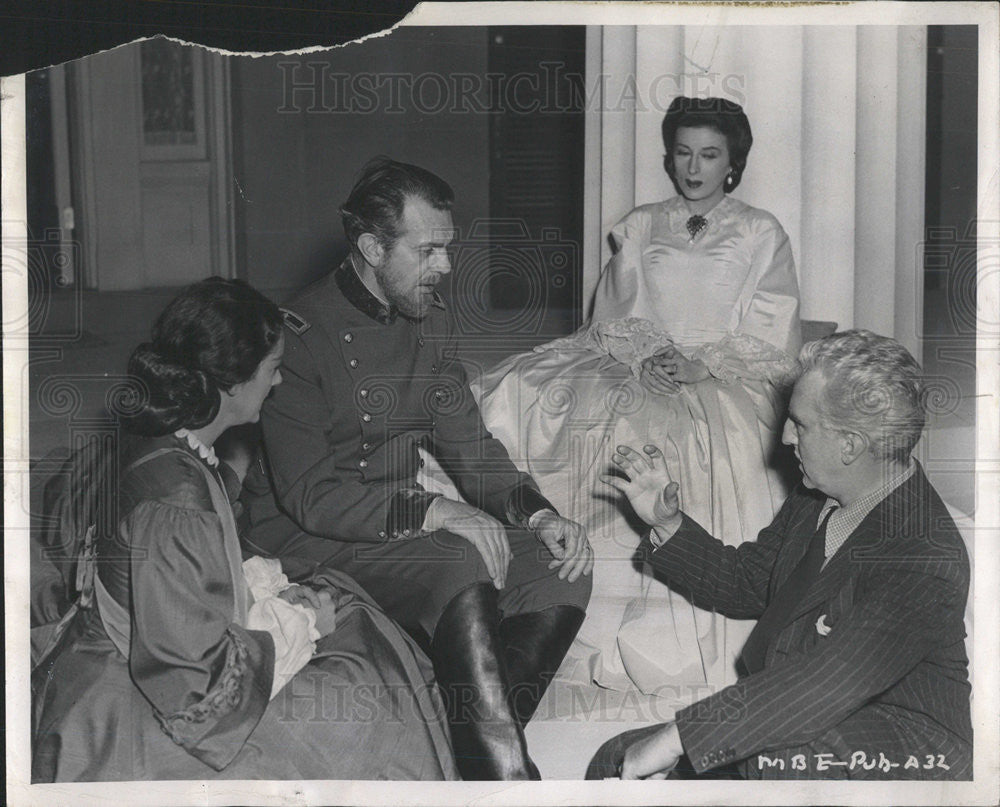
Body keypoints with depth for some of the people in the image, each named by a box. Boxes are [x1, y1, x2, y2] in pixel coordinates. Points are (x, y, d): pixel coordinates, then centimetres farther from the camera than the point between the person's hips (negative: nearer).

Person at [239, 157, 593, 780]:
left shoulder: (430, 321, 8)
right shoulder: (303, 335, -15)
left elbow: (469, 444, 12)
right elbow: (309, 496, -20)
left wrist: (537, 514, -6)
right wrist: (432, 512, -26)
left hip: (404, 523, 7)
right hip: (312, 542, -7)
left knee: (564, 570, -14)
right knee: (461, 565, -33)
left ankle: (477, 741, -15)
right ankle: (507, 776, -28)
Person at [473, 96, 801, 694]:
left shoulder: (762, 235, 11)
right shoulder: (639, 228, 20)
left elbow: (773, 347, 3)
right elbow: (609, 321, 13)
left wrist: (695, 363, -13)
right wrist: (641, 358, -9)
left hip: (728, 379, -3)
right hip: (634, 371, 3)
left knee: (712, 433, -38)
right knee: (520, 392, -24)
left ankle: (688, 640, -29)